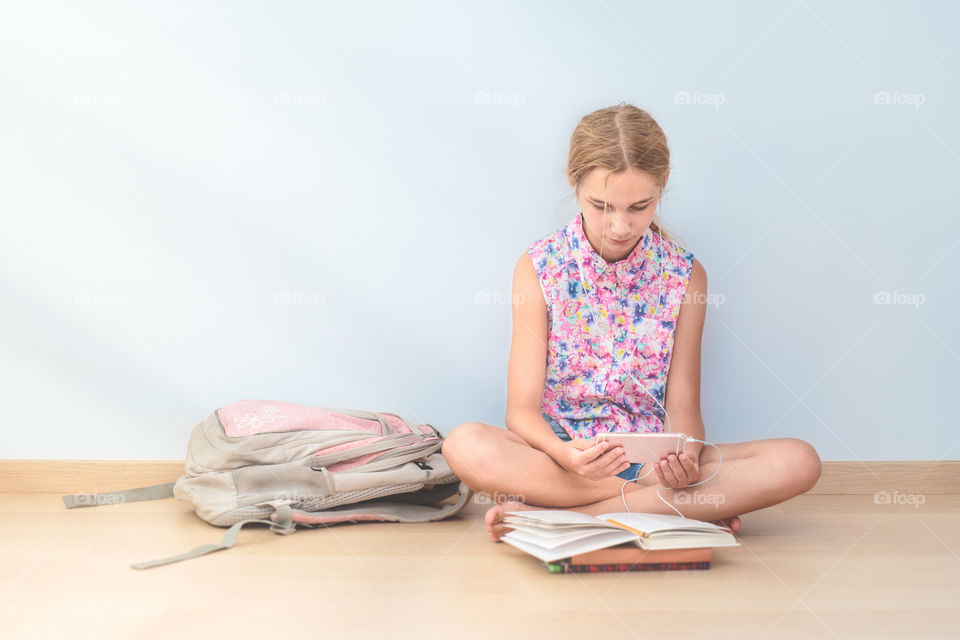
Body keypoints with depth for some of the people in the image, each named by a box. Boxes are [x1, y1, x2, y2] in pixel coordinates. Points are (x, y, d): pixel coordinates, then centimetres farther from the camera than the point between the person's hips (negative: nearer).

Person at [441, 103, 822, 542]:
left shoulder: (684, 275, 1)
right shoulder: (539, 268, -4)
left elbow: (682, 405, 1)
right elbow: (522, 408, -8)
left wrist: (687, 459, -22)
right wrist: (564, 453, -30)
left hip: (655, 459, 3)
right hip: (562, 454, -2)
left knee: (798, 462, -22)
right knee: (466, 445, -33)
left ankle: (560, 510, -25)